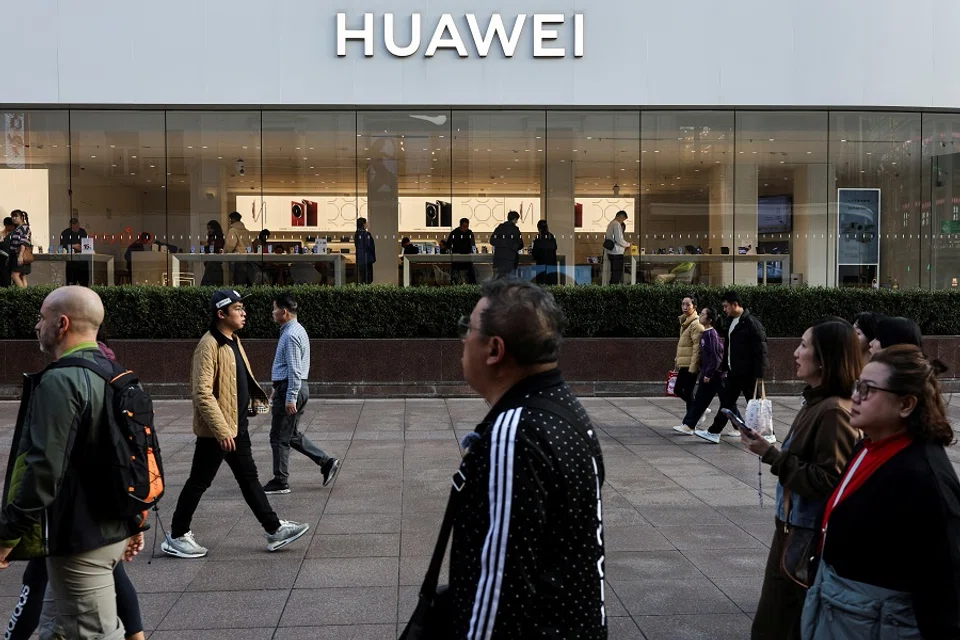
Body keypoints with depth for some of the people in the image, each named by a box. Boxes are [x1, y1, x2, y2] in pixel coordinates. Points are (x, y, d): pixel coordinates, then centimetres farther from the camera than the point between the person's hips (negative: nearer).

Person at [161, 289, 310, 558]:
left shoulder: (234, 340, 10)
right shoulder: (209, 345, -19)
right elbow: (202, 394, -24)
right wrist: (222, 431, -26)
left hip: (237, 426, 9)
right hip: (215, 430, -9)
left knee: (249, 478, 14)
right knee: (199, 482, 4)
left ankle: (274, 530, 20)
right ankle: (176, 537, 19)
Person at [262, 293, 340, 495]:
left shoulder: (291, 335, -18)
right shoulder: (295, 330, 14)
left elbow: (294, 370, -22)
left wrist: (290, 398, -22)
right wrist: (277, 389, 25)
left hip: (291, 389, -10)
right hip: (293, 388, 10)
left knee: (280, 437, 1)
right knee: (292, 435, 17)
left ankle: (280, 482, 10)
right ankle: (327, 462, 14)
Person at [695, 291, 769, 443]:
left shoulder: (752, 323, -16)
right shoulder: (731, 322, 11)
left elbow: (761, 350, -18)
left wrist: (759, 375, -20)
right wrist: (725, 368, 17)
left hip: (748, 374, -8)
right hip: (733, 372, 8)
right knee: (727, 401, 11)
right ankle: (714, 432, 15)